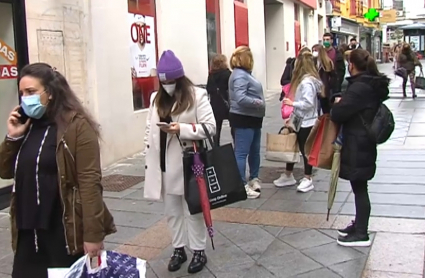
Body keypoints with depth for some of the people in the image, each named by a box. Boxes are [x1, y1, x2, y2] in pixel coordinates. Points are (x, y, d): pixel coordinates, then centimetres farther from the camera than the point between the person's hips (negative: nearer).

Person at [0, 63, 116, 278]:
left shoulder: (77, 125, -11)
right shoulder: (26, 125, 9)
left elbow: (89, 181, -15)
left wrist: (93, 234, -18)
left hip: (66, 231, -6)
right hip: (29, 232, 6)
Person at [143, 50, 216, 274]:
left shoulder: (197, 96, -8)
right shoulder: (156, 99, 9)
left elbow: (210, 127, -12)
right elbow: (149, 130, 11)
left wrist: (181, 129, -23)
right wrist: (148, 159, 6)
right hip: (164, 166, 5)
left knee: (192, 210, 7)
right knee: (172, 211, 15)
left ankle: (198, 251, 22)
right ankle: (178, 249, 31)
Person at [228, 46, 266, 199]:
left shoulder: (245, 73, 14)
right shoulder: (240, 75, -18)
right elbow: (241, 99, -28)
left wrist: (259, 102, 4)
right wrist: (259, 102, -18)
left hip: (252, 119, 10)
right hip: (243, 119, -10)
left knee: (254, 151, 18)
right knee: (241, 152, -6)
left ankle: (254, 179, 31)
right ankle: (241, 185, -2)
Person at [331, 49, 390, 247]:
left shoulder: (359, 88, -21)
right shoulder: (374, 85, 9)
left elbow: (337, 114, -21)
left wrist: (338, 103, -1)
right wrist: (343, 102, 5)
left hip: (357, 147, -10)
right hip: (364, 144, 10)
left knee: (359, 188, 0)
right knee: (359, 187, 20)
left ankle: (361, 234, 10)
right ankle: (359, 224, 34)